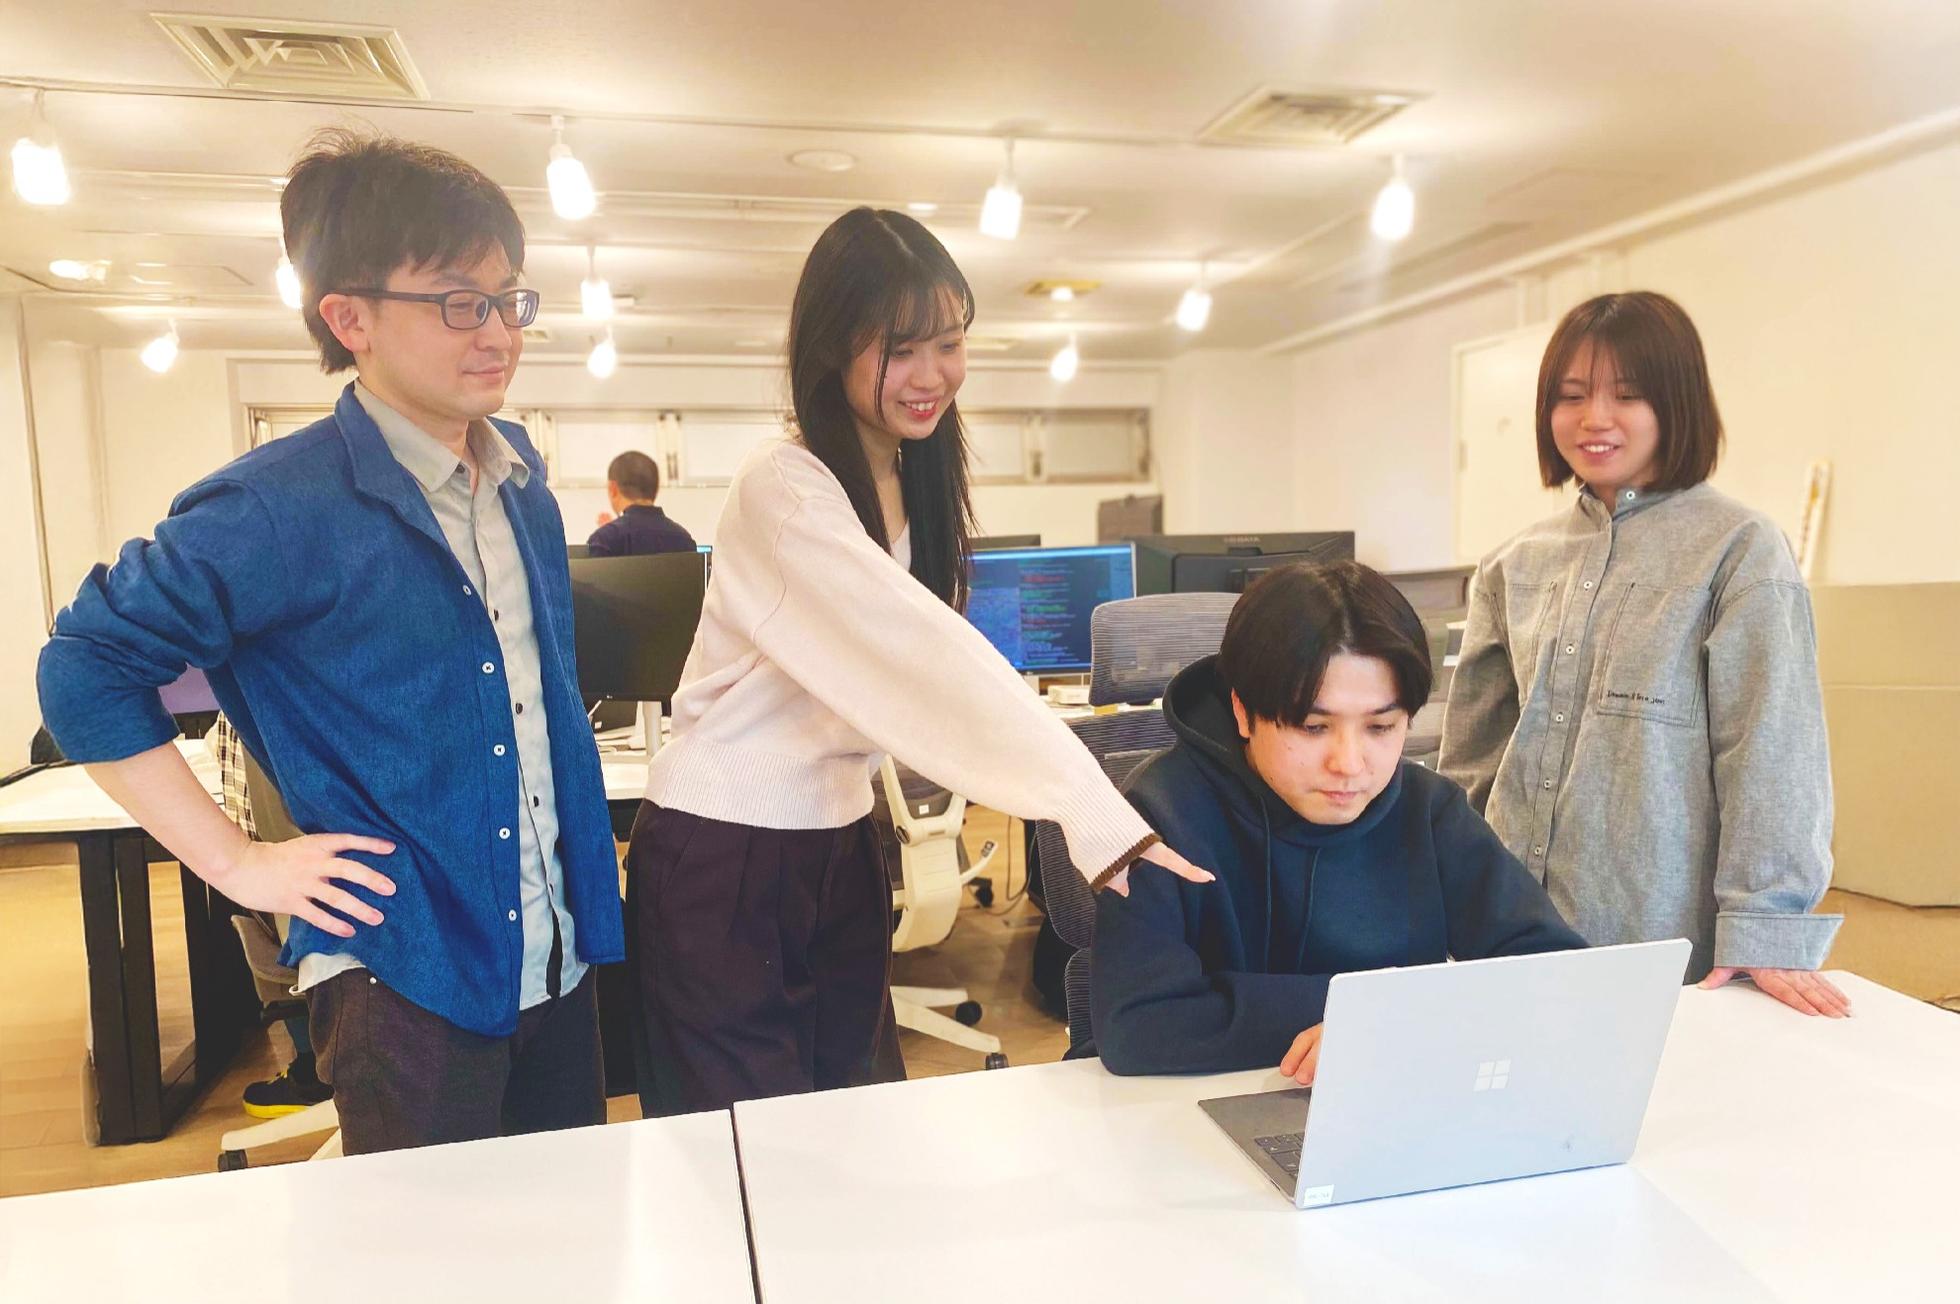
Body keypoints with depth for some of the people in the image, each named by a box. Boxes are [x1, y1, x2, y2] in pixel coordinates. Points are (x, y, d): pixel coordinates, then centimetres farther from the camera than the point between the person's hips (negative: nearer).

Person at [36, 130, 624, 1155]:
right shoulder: (280, 509, -15)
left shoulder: (519, 480, 5)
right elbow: (85, 668, -8)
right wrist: (235, 859, -10)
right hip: (405, 981, -6)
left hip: (557, 958, 7)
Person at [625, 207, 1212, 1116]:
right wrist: (1094, 812, -39)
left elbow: (907, 663, 5)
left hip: (839, 844, 7)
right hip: (723, 858, -7)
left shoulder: (918, 480, 4)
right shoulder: (783, 492, -21)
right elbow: (930, 655, -33)